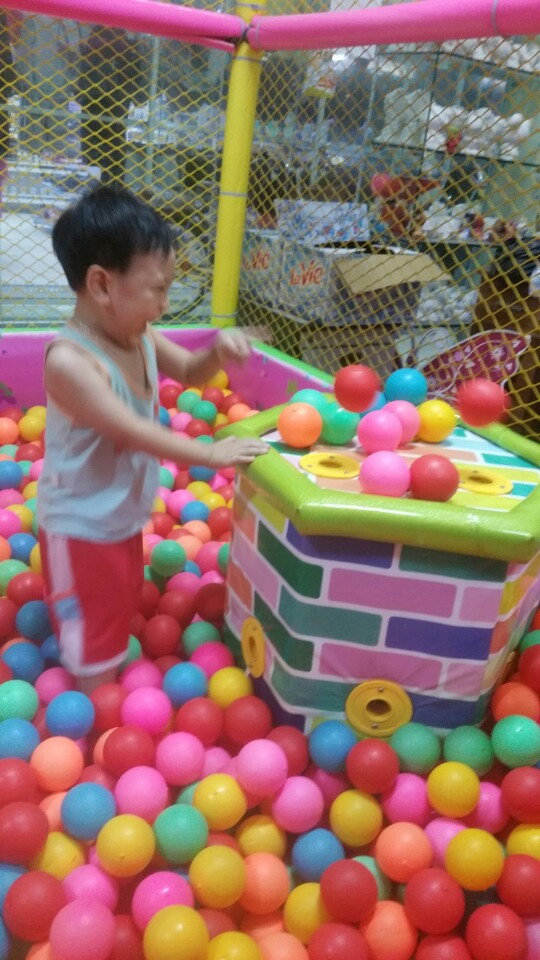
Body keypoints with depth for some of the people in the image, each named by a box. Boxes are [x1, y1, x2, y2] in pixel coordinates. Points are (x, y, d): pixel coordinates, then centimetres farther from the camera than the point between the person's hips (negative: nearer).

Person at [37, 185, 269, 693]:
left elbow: (189, 372, 11)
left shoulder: (139, 337, -4)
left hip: (122, 519, 9)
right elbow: (134, 433, -31)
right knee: (94, 654, 8)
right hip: (81, 531, -9)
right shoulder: (69, 361, -31)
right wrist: (211, 453, -24)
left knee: (120, 615, 28)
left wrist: (217, 351, -11)